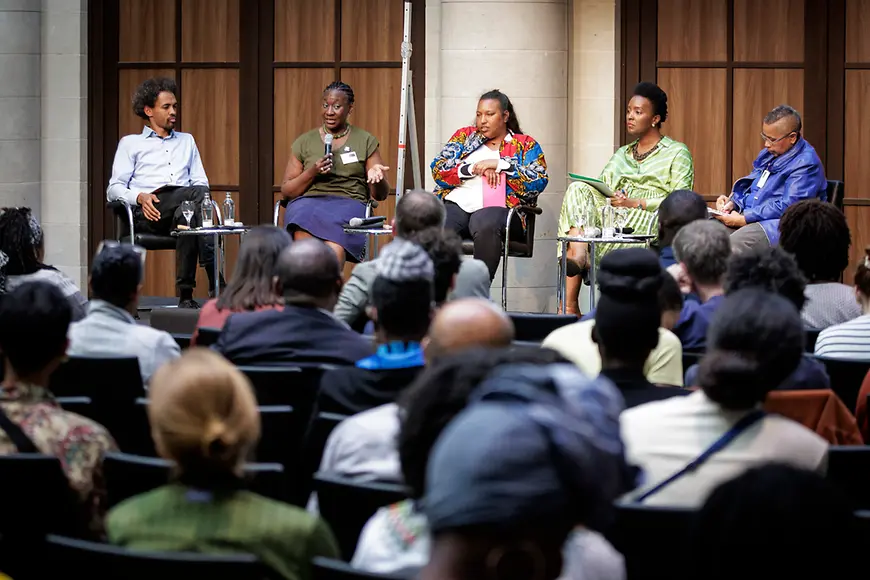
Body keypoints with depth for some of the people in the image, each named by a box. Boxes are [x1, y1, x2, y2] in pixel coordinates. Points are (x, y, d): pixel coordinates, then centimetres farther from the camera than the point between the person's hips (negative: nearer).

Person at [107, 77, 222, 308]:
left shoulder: (186, 141, 34)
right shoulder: (130, 143, 22)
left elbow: (201, 182, 25)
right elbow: (114, 189, 12)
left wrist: (200, 201, -1)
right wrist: (140, 197, -11)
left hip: (183, 210, 4)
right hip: (148, 212, -4)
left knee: (188, 216, -39)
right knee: (198, 193, -36)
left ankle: (186, 295, -45)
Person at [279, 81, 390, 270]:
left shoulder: (366, 141, 16)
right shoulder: (304, 142, 18)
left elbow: (381, 195, 13)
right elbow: (286, 191, 15)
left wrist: (376, 176, -11)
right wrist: (312, 172, -3)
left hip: (350, 203, -1)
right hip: (308, 201, 1)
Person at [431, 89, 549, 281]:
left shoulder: (525, 145, 17)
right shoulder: (464, 136, 24)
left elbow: (539, 182, 0)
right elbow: (439, 170, 12)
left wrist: (499, 164, -5)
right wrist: (474, 169, -3)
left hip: (497, 208, -2)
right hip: (457, 203, 2)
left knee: (486, 224, -40)